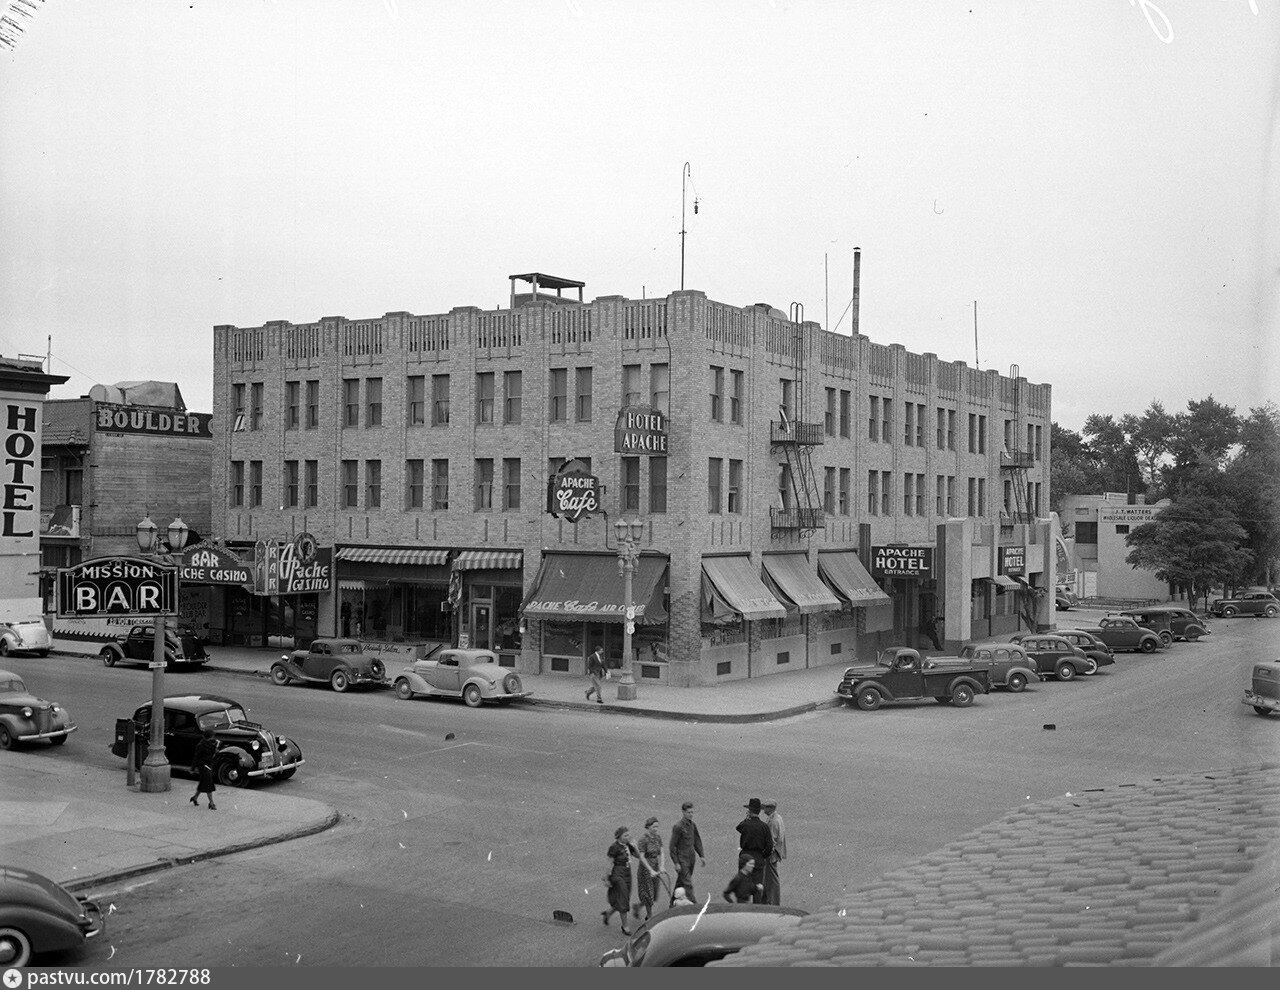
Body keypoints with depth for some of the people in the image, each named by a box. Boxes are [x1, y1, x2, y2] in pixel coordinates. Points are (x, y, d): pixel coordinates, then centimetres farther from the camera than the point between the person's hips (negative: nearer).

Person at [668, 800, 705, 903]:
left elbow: (697, 841, 18)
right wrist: (676, 863, -15)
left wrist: (701, 856, 12)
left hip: (691, 858, 7)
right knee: (688, 885, -8)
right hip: (682, 859, -7)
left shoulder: (692, 825, 6)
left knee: (680, 883, 16)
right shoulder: (678, 827, -17)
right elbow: (672, 846, -14)